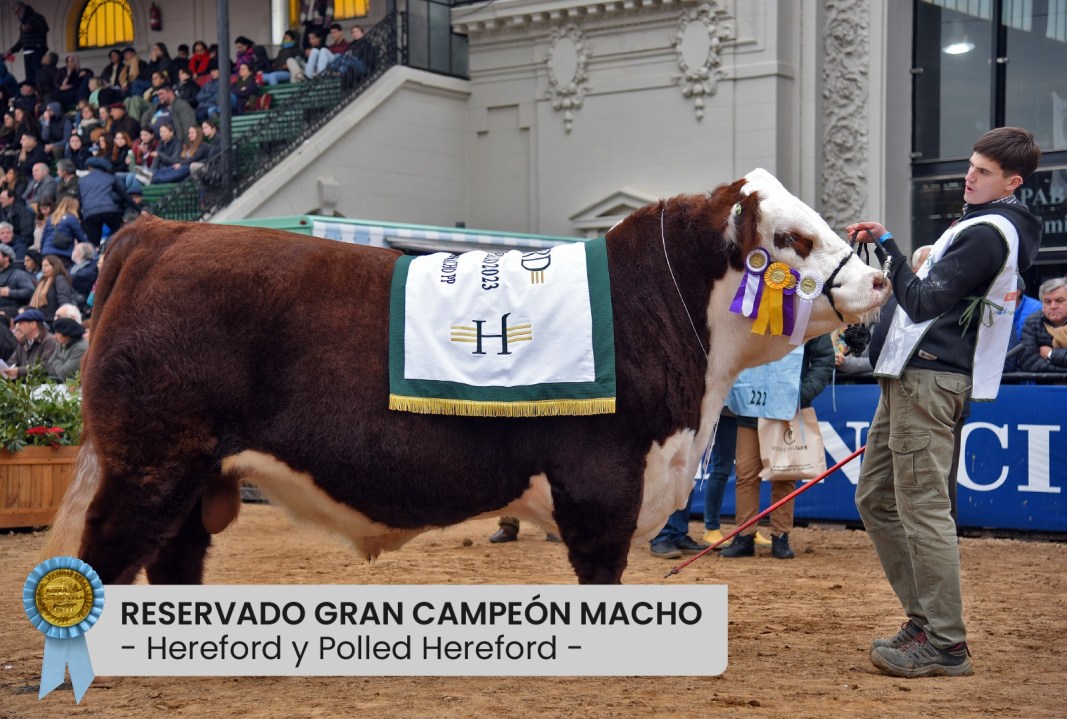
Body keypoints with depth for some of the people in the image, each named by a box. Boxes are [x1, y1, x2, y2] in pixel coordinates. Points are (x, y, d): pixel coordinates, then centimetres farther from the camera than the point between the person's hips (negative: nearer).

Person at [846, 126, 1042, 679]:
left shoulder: (988, 233, -12)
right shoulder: (989, 226, 21)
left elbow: (924, 301, -17)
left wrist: (886, 244, -11)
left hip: (928, 379, -11)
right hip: (912, 376, 11)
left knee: (922, 507, -11)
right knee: (876, 498, 13)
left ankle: (945, 643, -8)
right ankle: (927, 617, 16)